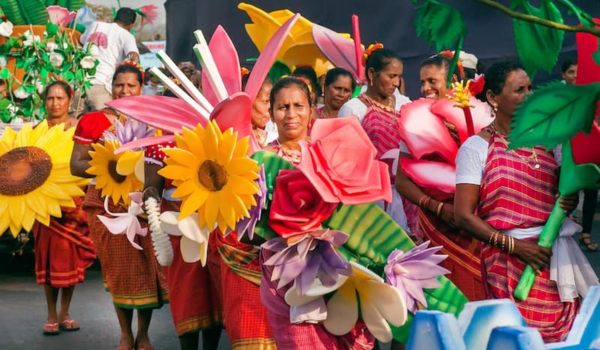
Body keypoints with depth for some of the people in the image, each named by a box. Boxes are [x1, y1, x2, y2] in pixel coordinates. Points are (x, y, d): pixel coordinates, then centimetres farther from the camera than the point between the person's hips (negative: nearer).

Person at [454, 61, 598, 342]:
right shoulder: (476, 148, -4)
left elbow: (566, 186, 22)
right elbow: (464, 215, -9)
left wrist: (570, 201, -2)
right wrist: (514, 246, -15)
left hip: (558, 255, 5)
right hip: (509, 260, -5)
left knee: (567, 333, 4)